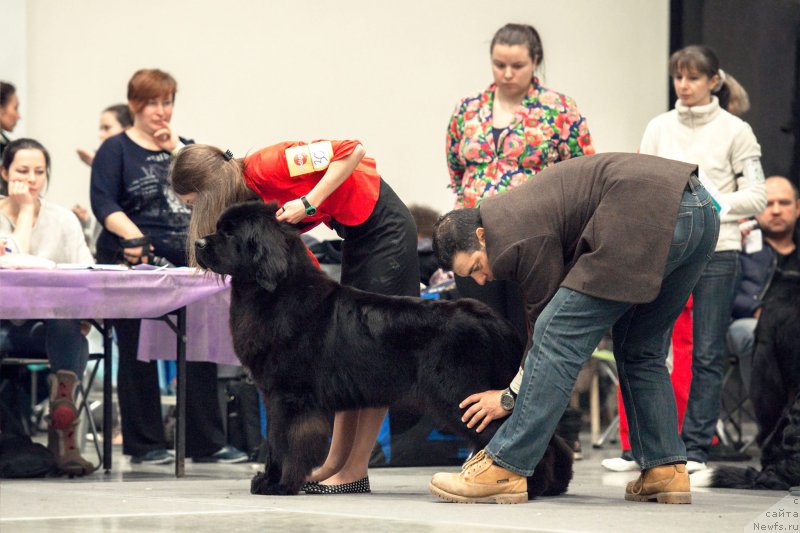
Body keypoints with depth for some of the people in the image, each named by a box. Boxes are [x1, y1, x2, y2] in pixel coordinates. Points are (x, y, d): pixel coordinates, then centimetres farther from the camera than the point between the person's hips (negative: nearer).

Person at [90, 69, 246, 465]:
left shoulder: (181, 147, 19)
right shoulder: (116, 149, 3)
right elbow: (103, 202, -9)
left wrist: (177, 149, -3)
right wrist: (130, 233, -25)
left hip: (185, 263, 5)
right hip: (136, 264, -5)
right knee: (139, 355, -1)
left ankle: (207, 443, 6)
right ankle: (144, 444, 6)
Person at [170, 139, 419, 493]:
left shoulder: (268, 165, -24)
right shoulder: (252, 195, 1)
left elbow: (352, 150, -25)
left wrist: (309, 202, -27)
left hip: (385, 226, -9)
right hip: (356, 234, 9)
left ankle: (356, 471, -7)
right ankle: (336, 462, 9)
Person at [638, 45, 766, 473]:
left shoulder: (735, 131, 3)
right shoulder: (659, 128, 12)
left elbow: (756, 196, 0)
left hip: (716, 249, -2)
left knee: (707, 353, -1)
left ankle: (696, 448, 4)